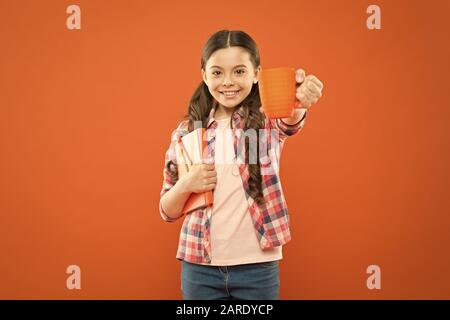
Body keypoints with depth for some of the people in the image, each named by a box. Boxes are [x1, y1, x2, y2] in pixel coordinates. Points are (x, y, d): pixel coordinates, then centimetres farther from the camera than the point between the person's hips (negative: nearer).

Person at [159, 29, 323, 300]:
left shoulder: (267, 121, -3)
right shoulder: (187, 131, 1)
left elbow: (290, 121, -29)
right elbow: (168, 212, 6)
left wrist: (298, 102, -51)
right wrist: (185, 185, -16)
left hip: (257, 266, -1)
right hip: (200, 267, 2)